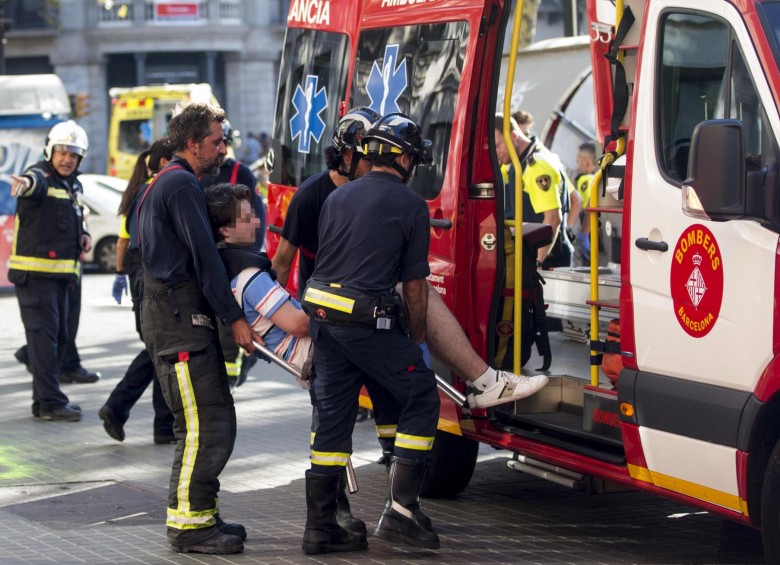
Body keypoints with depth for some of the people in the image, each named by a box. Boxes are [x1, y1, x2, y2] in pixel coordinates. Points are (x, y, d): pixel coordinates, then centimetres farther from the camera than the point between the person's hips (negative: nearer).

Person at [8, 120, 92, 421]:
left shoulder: (73, 184, 15)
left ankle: (44, 401, 21)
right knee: (44, 334, -11)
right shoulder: (40, 175, -10)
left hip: (63, 272, 9)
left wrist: (83, 236, 12)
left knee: (61, 335, 12)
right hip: (35, 270, -9)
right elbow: (37, 183, -37)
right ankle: (51, 402, -11)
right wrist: (26, 184, -61)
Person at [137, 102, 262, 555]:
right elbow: (204, 257, -17)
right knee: (203, 425, -11)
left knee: (217, 420, 13)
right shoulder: (182, 185, -11)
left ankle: (201, 516, 18)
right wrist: (234, 317, -15)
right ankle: (188, 523, -9)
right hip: (180, 317, -11)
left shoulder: (163, 183, 23)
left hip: (176, 313, 11)